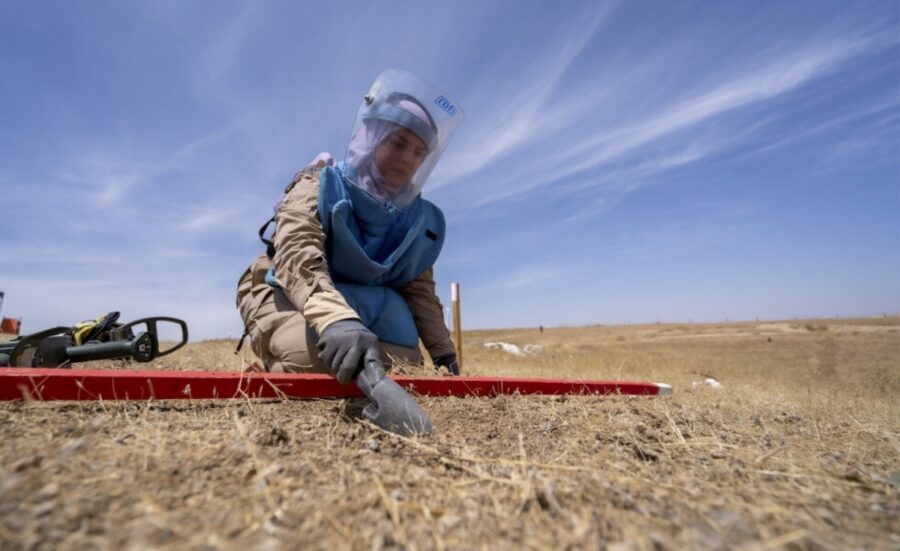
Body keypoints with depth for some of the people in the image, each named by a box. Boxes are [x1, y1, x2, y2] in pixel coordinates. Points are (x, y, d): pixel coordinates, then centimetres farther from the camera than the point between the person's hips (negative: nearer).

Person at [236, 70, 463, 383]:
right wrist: (337, 321, -54)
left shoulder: (417, 219, 1)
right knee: (314, 357, -36)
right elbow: (299, 260, -34)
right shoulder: (319, 187, -16)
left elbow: (420, 290, 4)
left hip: (365, 307, 6)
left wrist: (444, 354, -5)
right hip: (287, 297, -5)